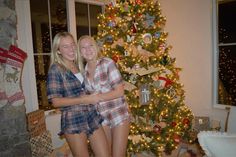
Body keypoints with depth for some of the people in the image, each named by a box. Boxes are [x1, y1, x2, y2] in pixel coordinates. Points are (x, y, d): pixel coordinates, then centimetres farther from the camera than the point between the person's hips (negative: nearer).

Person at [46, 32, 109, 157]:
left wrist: (92, 98, 6)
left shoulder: (80, 65, 12)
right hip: (73, 121, -5)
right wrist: (83, 100, -16)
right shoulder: (55, 69, -6)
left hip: (92, 117, 6)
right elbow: (55, 101, -12)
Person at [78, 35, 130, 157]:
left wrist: (96, 97, -18)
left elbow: (120, 91, -15)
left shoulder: (107, 63, -12)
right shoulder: (84, 71, 4)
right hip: (101, 117, 5)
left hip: (118, 115, -5)